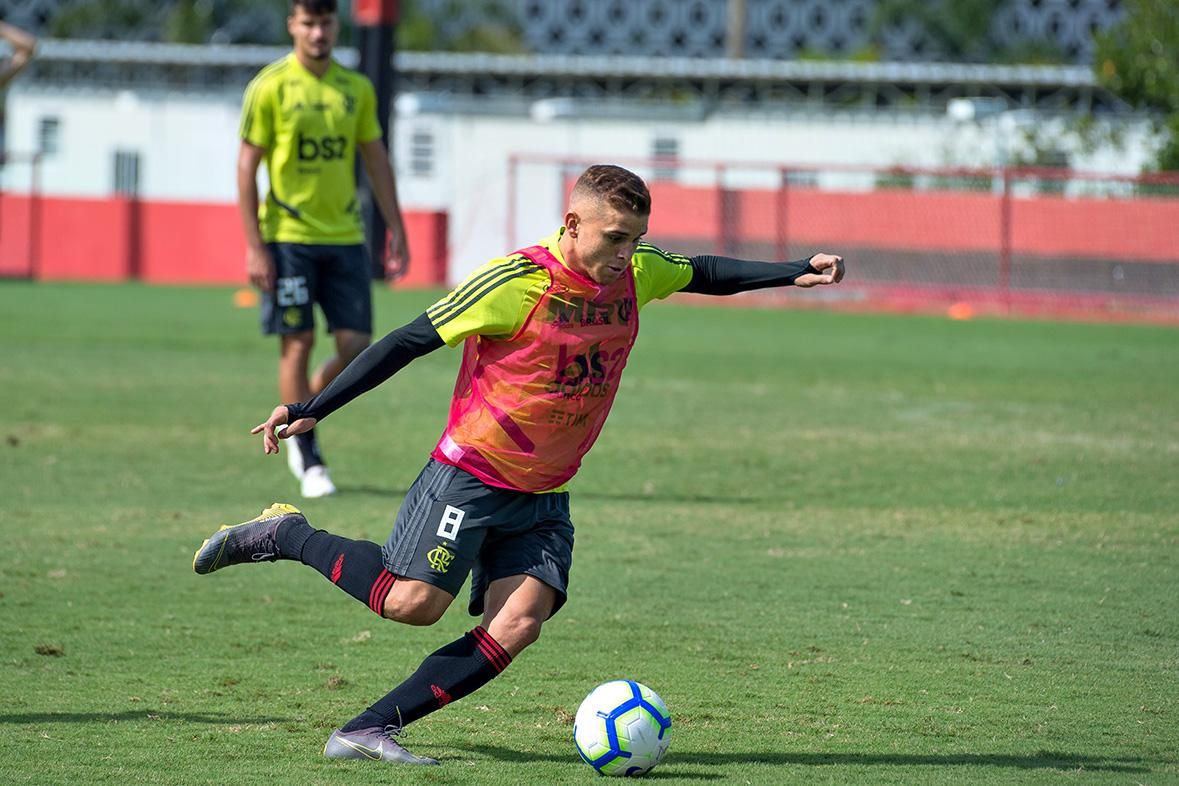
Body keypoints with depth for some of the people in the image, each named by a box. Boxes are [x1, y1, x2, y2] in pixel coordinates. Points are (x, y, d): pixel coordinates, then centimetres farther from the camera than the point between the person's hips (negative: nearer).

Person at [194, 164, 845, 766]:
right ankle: (286, 535, 7)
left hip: (542, 499, 6)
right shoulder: (518, 281, -18)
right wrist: (311, 410, -16)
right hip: (469, 478, -6)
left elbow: (704, 273, 23)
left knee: (520, 622, -13)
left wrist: (795, 273, 11)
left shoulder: (635, 274, 2)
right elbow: (411, 341, -14)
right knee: (414, 601, -16)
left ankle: (367, 731, -13)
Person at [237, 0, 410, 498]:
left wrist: (397, 232, 8)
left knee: (356, 346, -2)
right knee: (298, 344, -2)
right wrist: (254, 247, -11)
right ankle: (309, 462, 6)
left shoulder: (356, 88, 8)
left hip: (345, 236, 4)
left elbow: (376, 161, 14)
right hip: (288, 236, -4)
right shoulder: (270, 87, -5)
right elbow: (247, 166, -5)